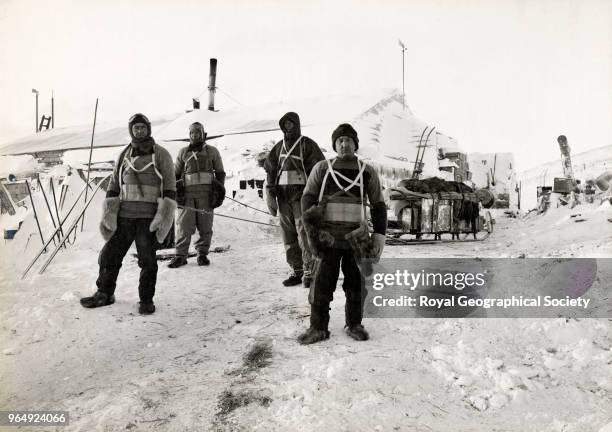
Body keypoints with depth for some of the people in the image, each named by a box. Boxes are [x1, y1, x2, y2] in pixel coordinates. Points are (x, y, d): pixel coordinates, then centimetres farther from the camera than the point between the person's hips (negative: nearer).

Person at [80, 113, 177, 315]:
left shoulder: (161, 154, 1)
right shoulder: (124, 156, 13)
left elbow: (170, 188, -3)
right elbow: (113, 186, 14)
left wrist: (165, 215, -11)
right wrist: (108, 213, 4)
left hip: (149, 217, -4)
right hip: (124, 215, 4)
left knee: (147, 260, 1)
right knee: (110, 255, 6)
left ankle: (146, 300, 16)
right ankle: (104, 294, 24)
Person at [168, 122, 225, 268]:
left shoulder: (212, 151, 13)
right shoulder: (183, 152, 17)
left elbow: (220, 172, 15)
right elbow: (176, 173, 22)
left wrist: (219, 190, 3)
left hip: (206, 192, -1)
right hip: (187, 193, 1)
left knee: (205, 225, -1)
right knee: (184, 224, -6)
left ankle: (202, 254, 10)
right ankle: (180, 255, -1)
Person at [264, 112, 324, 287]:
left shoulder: (308, 145, 1)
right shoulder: (279, 147, 16)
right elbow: (270, 171, 15)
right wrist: (270, 195, 4)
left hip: (302, 195, -5)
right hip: (283, 196, 5)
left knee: (304, 232, -10)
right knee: (288, 235, 4)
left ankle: (309, 272, -5)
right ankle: (296, 271, 11)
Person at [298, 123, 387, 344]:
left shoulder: (368, 172, 7)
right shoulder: (321, 168, 6)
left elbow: (378, 206, 8)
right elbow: (308, 197, 1)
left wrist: (379, 236, -1)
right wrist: (310, 223, -15)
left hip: (356, 237, 1)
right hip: (328, 237, 0)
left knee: (356, 284, 7)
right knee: (322, 283, -2)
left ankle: (354, 325, 23)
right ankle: (318, 328, 10)